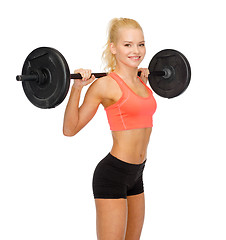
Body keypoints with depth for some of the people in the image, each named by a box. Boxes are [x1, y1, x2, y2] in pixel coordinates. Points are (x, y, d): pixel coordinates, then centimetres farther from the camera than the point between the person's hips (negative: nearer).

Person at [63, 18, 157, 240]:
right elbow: (70, 128, -12)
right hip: (112, 174, -8)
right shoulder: (105, 84, -13)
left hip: (136, 175, 8)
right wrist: (77, 87, -21)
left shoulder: (140, 81, 8)